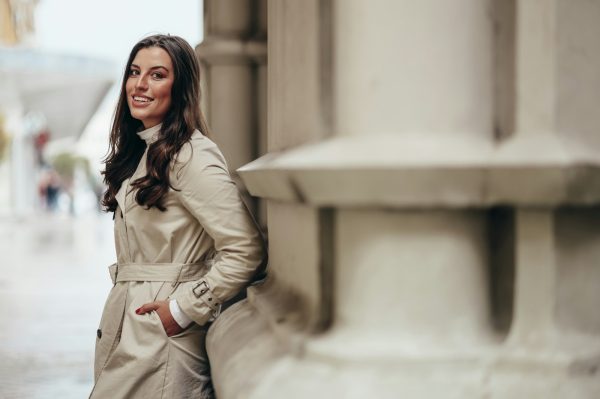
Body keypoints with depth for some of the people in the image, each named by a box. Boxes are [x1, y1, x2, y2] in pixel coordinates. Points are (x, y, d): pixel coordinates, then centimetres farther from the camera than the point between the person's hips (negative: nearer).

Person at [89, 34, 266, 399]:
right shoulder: (140, 152, 13)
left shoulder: (192, 155, -15)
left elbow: (246, 251, -21)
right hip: (125, 328, 9)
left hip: (162, 339, -8)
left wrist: (184, 309, -17)